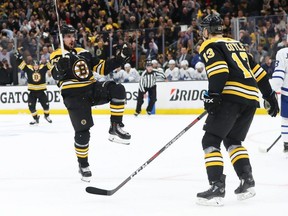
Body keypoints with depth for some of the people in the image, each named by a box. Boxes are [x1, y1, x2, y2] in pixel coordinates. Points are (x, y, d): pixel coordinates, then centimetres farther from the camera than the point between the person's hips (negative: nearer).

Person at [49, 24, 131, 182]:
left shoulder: (83, 52, 17)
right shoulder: (57, 55, -1)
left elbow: (102, 68, 16)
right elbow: (56, 75, -20)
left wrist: (120, 58, 5)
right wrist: (61, 66, -42)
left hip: (92, 88, 5)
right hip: (74, 95, -5)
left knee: (117, 90, -20)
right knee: (82, 130, -8)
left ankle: (115, 128, -12)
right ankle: (83, 164, 13)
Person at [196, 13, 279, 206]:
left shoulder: (209, 46, 4)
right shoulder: (236, 44, 27)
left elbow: (220, 71, -14)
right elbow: (258, 70, 26)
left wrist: (212, 95, -20)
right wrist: (270, 95, 29)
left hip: (232, 96, -8)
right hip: (251, 98, 8)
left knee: (210, 140, -3)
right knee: (232, 140, 23)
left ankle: (217, 188, -14)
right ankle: (247, 182, 11)